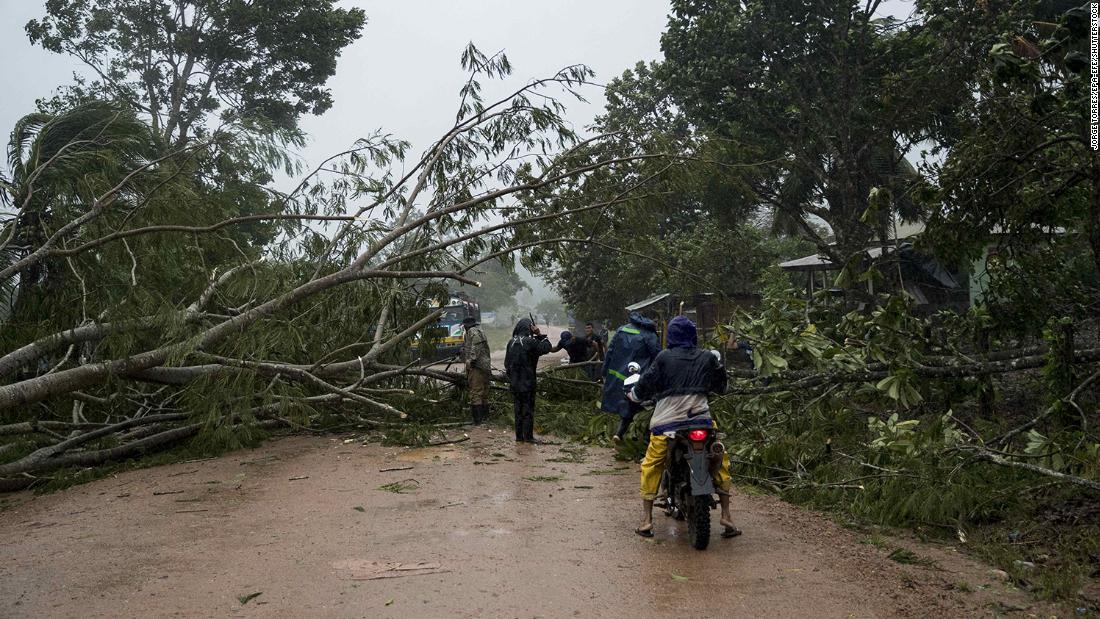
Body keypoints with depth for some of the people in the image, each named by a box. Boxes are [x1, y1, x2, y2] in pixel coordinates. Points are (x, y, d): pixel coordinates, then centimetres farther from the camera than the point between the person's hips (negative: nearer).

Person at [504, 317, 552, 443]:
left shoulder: (511, 342, 4)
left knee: (518, 409, 13)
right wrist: (539, 334, -5)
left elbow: (507, 362, 11)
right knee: (528, 409, 2)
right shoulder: (530, 342, -15)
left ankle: (519, 436, 17)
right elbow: (546, 348, -10)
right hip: (527, 382, -6)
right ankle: (528, 436, 3)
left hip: (514, 382, 6)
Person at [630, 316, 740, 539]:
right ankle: (726, 516, 15)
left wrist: (636, 393, 23)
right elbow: (721, 387, 20)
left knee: (651, 466, 12)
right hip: (701, 418, 2)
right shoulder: (708, 358, 7)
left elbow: (646, 386, 2)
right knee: (720, 462, 18)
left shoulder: (665, 357, 0)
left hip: (667, 419, -1)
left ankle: (646, 520, 9)